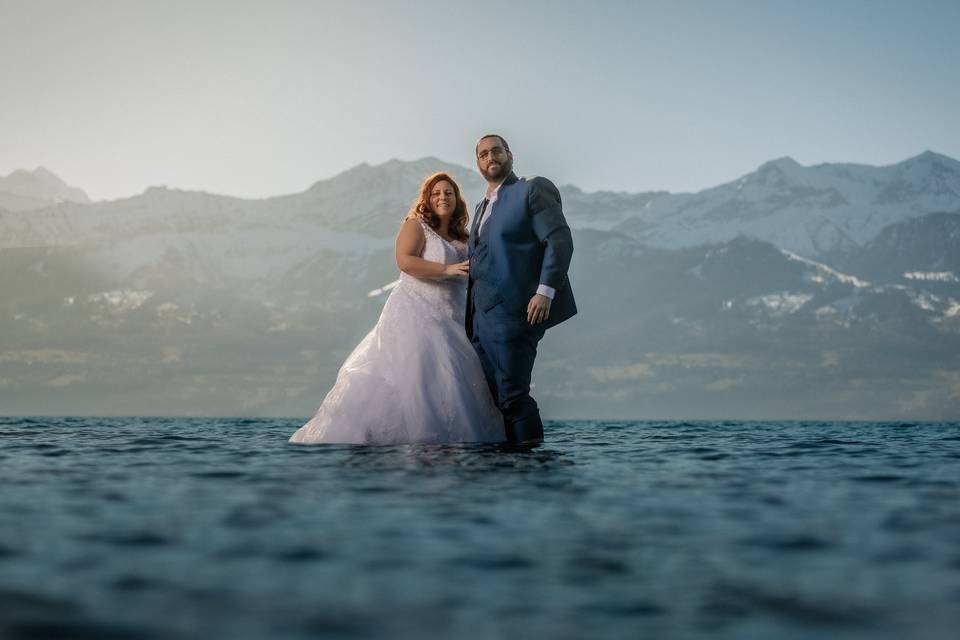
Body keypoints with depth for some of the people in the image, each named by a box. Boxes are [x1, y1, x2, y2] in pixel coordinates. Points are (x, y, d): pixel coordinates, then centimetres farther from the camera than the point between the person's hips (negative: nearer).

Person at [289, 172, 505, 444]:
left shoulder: (462, 239, 19)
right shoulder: (416, 226, 0)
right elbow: (404, 261, -16)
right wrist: (447, 269, -21)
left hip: (450, 324, 7)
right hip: (414, 316, -7)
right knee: (407, 380, -15)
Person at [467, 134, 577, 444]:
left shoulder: (531, 190, -1)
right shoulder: (482, 207, 24)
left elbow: (560, 241, -10)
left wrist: (546, 291, -21)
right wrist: (470, 314, 15)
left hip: (513, 312, -8)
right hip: (482, 314, 8)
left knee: (512, 396, -10)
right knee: (491, 395, 6)